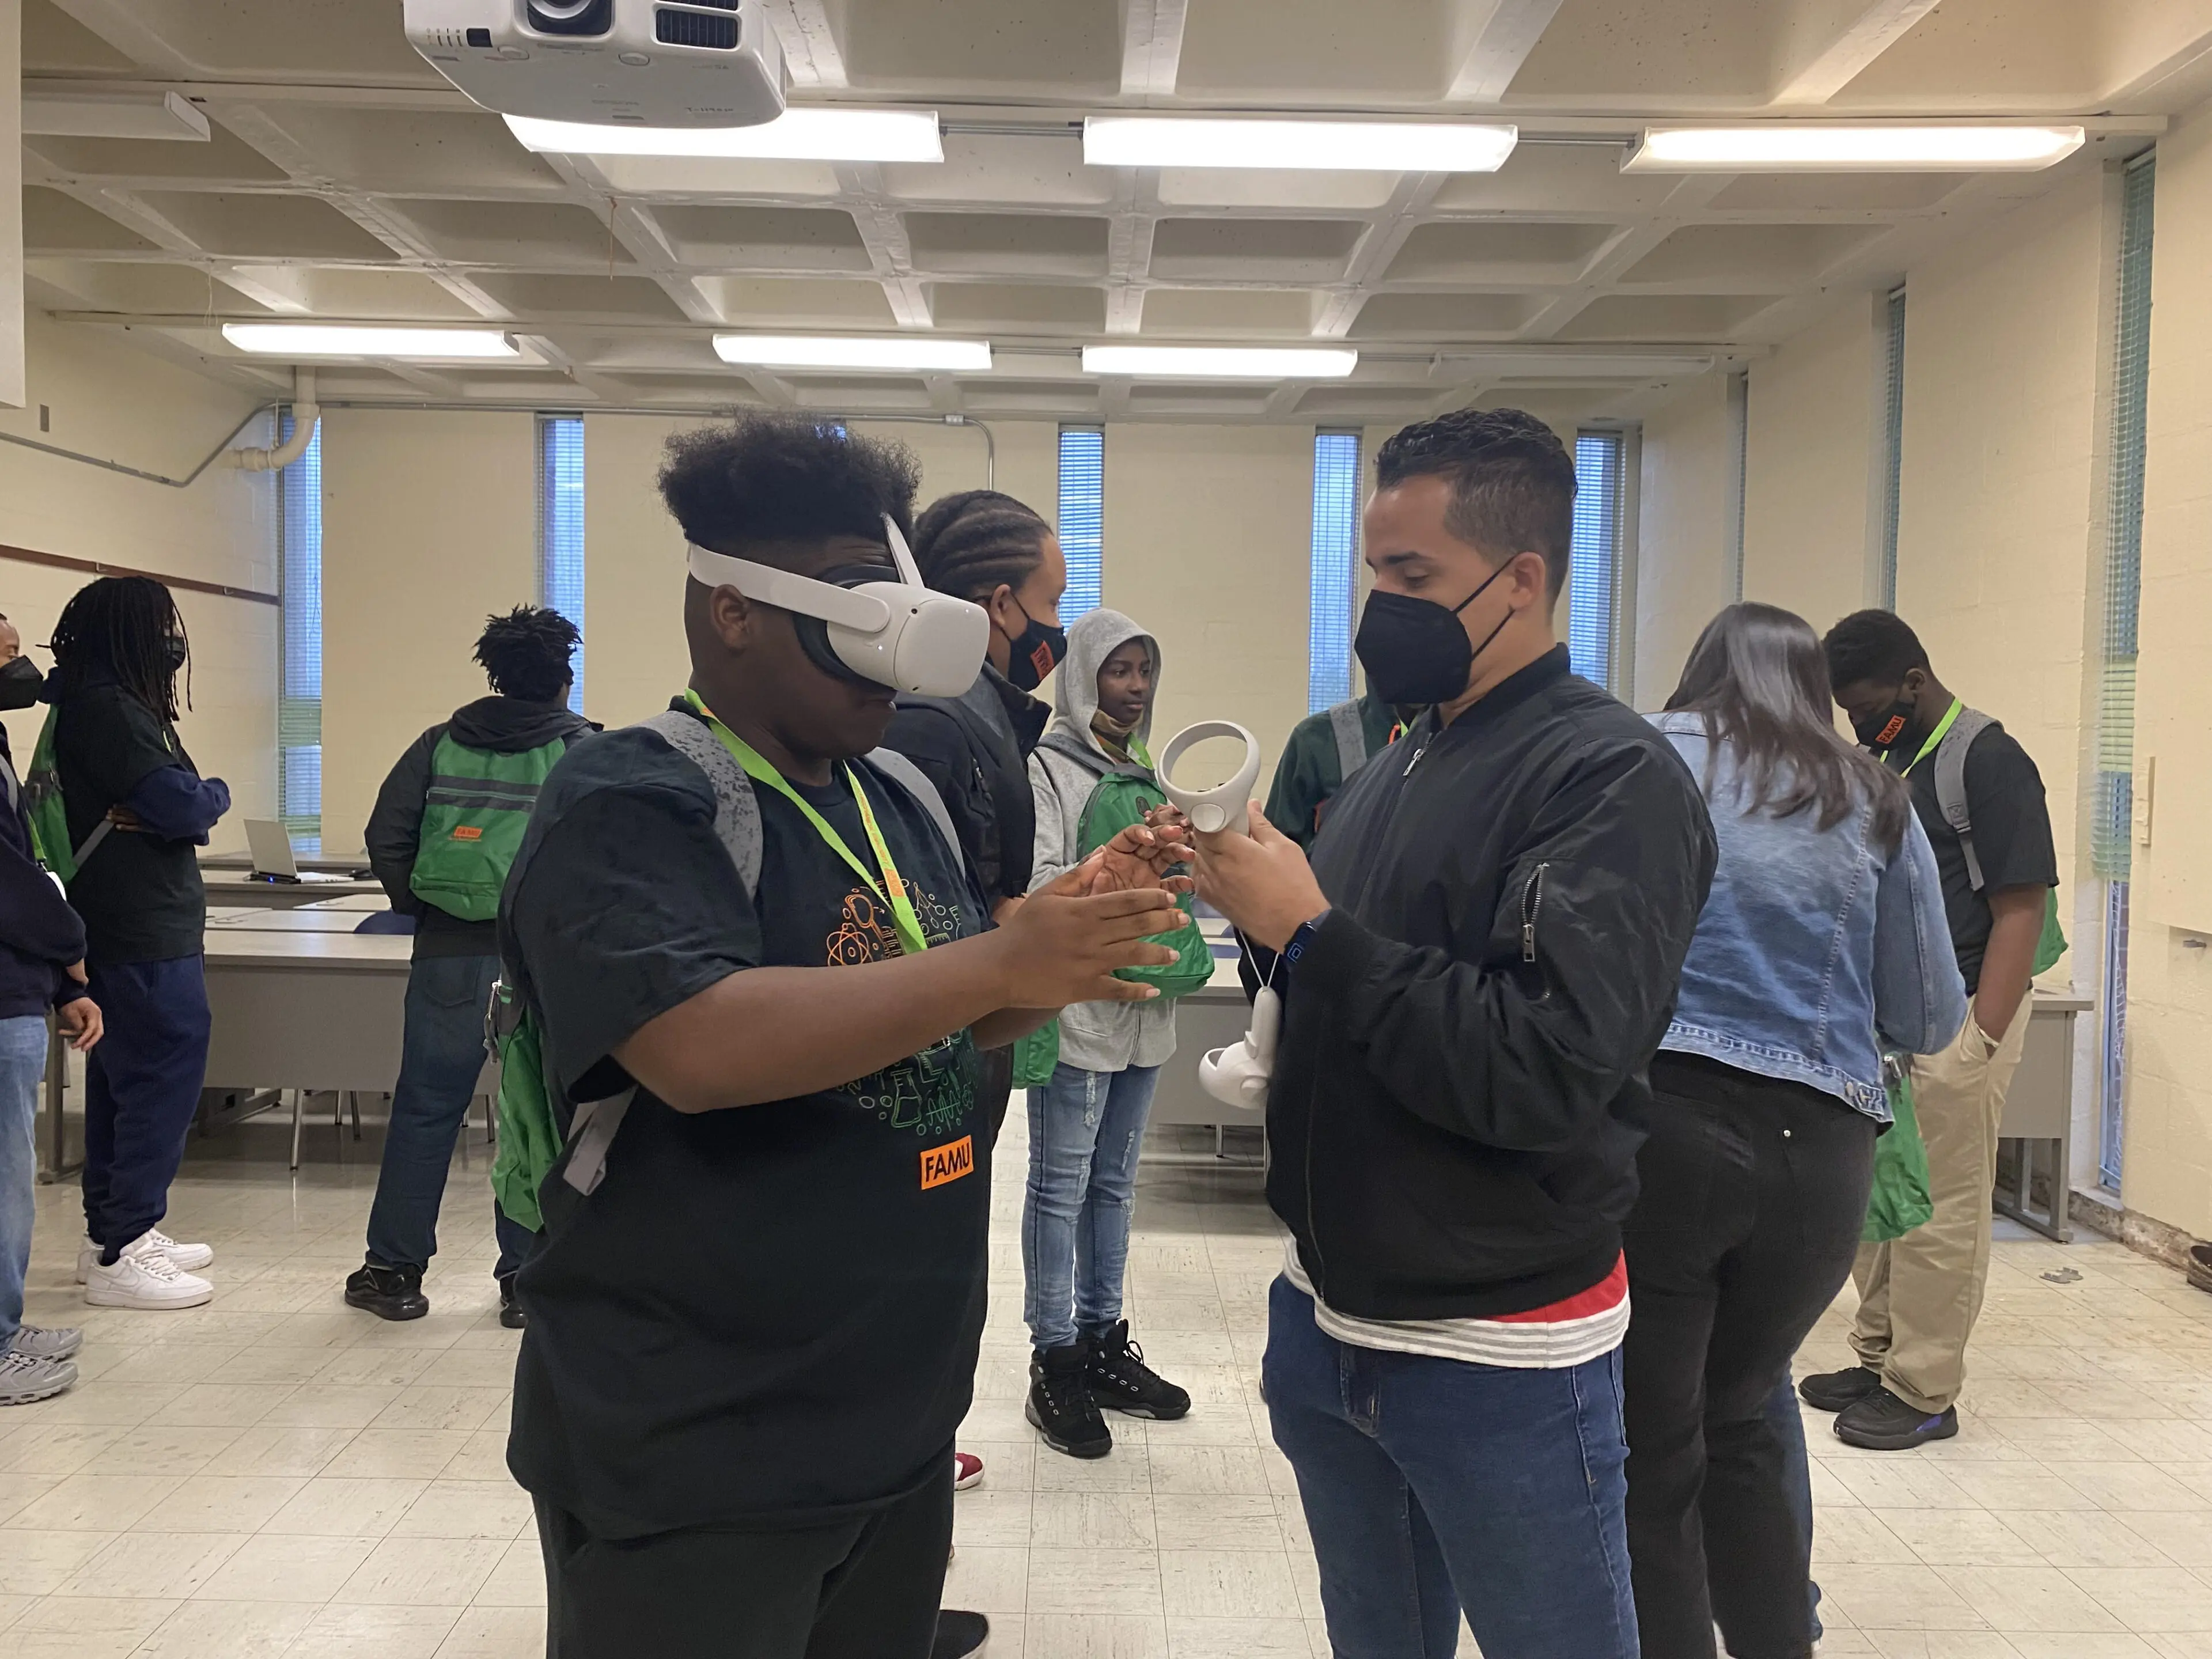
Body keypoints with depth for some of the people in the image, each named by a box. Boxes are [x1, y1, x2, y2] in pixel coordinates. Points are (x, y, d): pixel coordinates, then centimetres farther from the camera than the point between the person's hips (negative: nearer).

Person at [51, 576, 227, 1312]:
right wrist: (217, 793, -1)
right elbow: (180, 806, -21)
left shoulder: (93, 705, 16)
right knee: (165, 1077, -6)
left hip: (123, 925, 11)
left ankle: (113, 1232, 27)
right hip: (147, 929, -11)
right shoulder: (111, 710, -17)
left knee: (123, 1077, 16)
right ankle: (121, 1256, -1)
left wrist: (189, 801, -9)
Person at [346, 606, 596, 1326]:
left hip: (450, 951, 2)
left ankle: (393, 1268, 21)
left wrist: (418, 905, 12)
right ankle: (525, 1276, 13)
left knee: (425, 1107, 11)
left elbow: (385, 835, 2)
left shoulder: (442, 743, 7)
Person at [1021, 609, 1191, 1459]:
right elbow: (1040, 882, -17)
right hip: (1075, 1004, -7)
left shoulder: (1144, 773, 15)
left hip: (1141, 1007, 8)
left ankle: (1103, 1342, 27)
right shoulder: (1047, 766, -8)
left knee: (1113, 1184, 15)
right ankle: (1055, 1362, 10)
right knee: (1062, 1188, 0)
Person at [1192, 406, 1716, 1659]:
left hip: (1500, 1362, -7)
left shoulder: (1613, 779, -17)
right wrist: (1255, 913, -8)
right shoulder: (1393, 766, 7)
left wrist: (1310, 930, -23)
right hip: (1324, 1319, 7)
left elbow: (1552, 1072, -28)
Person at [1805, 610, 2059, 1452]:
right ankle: (1879, 1360, 27)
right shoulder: (1882, 763, 12)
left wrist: (1980, 1041, -18)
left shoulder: (1988, 760, -10)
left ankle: (1924, 1395, 10)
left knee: (1939, 1214, 0)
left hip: (1953, 1019, -8)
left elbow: (2021, 907, -14)